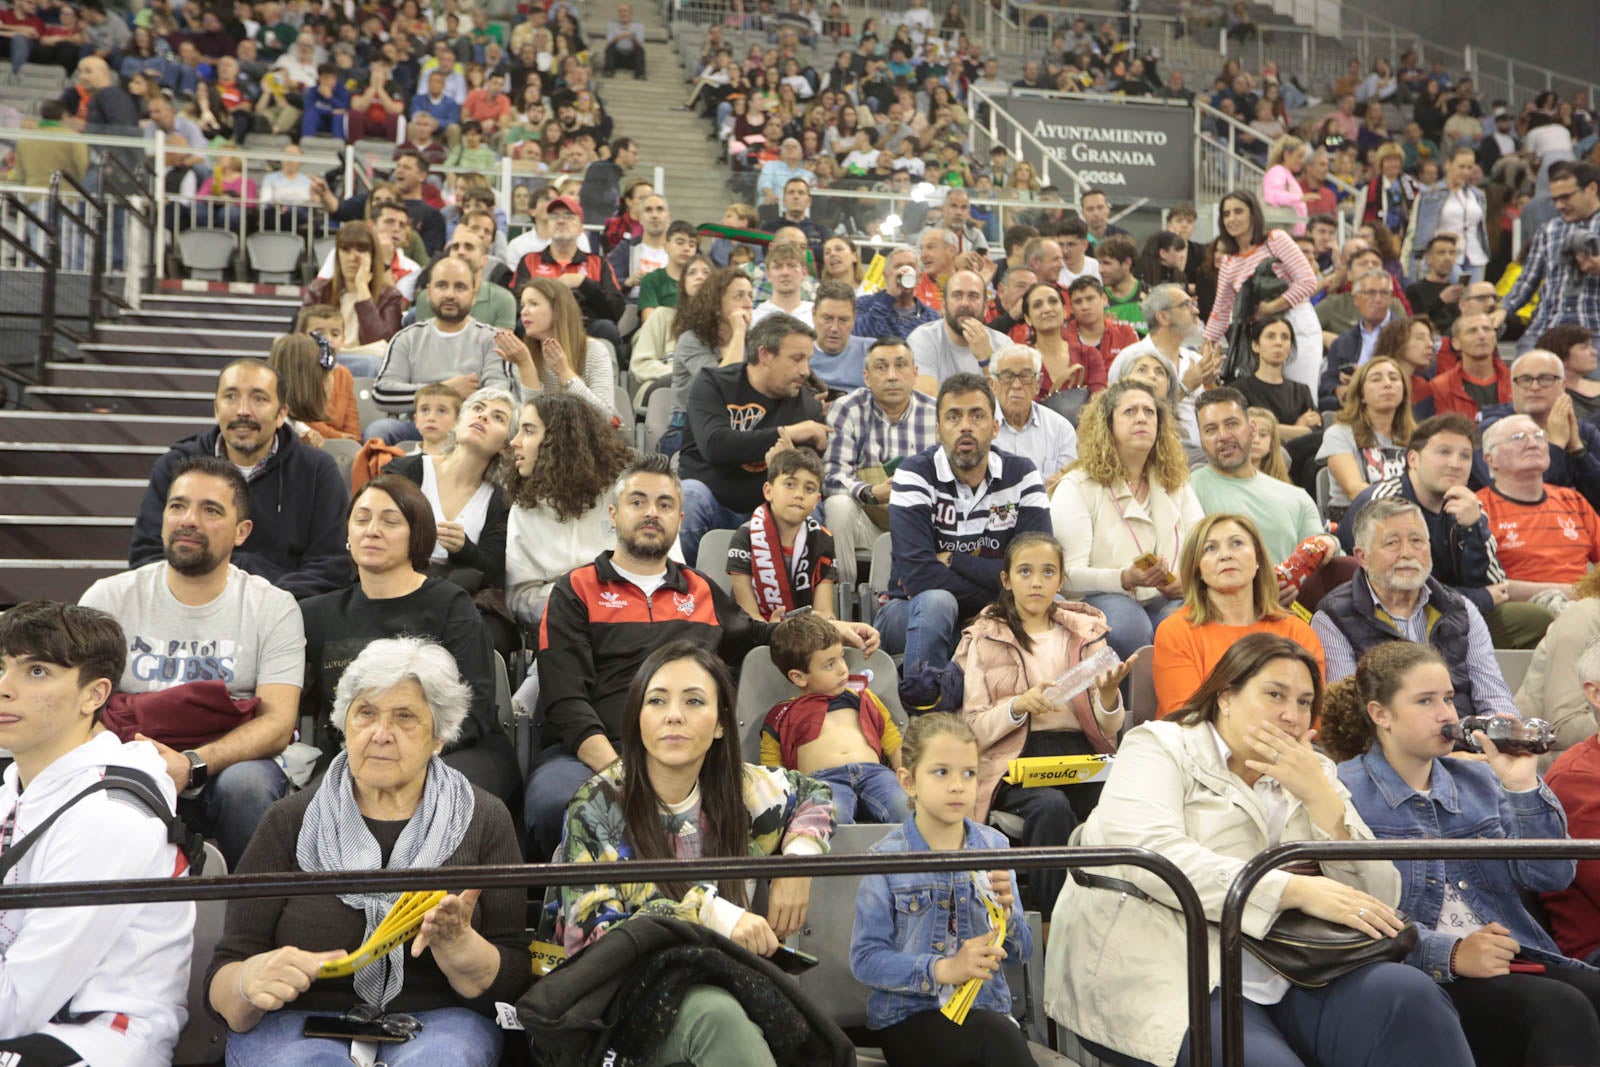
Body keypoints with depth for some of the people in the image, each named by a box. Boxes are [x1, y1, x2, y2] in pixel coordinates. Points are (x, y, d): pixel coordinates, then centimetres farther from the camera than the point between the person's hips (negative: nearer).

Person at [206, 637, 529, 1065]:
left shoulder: (484, 819, 3)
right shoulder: (290, 821, 4)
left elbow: (511, 983, -1)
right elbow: (220, 984, 0)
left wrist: (456, 945, -22)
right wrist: (250, 981, -24)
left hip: (435, 1019, 0)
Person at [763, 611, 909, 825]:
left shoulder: (861, 696, 32)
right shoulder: (782, 716, 24)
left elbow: (895, 745, 30)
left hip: (873, 771, 3)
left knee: (907, 807, -35)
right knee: (832, 815, -42)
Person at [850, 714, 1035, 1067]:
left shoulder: (993, 846, 4)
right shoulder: (887, 859, -6)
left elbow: (1022, 950, 8)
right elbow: (864, 959, -10)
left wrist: (1005, 912, -13)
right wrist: (942, 969, -22)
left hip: (986, 1007, 4)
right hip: (908, 1016, -3)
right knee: (998, 1038, -32)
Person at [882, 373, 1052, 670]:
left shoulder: (1021, 475, -2)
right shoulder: (914, 474, -11)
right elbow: (917, 575, -24)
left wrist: (952, 560, -16)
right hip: (910, 614, -2)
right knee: (936, 601, -36)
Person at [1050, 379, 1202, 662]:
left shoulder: (1177, 484, 20)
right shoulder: (1077, 487, 3)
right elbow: (1070, 573, -7)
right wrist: (1125, 578, -25)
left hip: (1168, 601, 4)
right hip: (1105, 600, -3)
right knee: (1126, 621, -38)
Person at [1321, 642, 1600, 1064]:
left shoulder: (1478, 779, 17)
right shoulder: (1345, 791, -3)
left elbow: (1551, 876, 7)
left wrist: (1522, 787, -4)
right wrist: (1450, 954, -20)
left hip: (1518, 956, 6)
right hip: (1422, 975, -6)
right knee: (1561, 1009, -30)